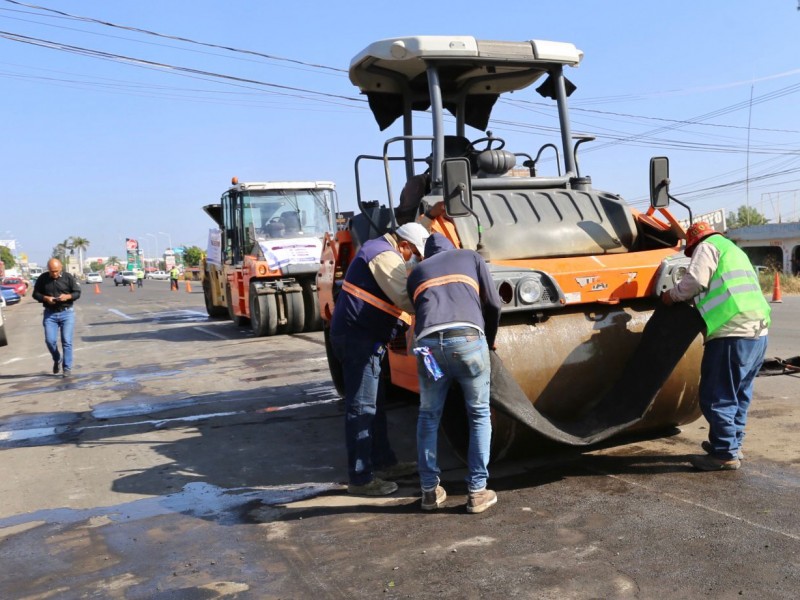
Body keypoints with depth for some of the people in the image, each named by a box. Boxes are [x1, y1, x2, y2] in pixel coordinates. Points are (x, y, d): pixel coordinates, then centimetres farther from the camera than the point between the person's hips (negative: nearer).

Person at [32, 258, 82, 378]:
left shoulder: (68, 278, -3)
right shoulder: (43, 278, 1)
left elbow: (77, 293, 1)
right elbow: (36, 294, 7)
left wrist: (68, 296, -19)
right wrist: (45, 298, -13)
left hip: (66, 313, -2)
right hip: (50, 314, 2)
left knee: (66, 341, -5)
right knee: (50, 340, -3)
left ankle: (67, 368, 2)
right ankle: (57, 360, 25)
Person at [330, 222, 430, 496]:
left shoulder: (378, 249, 19)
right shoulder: (385, 255, -14)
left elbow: (396, 298, 19)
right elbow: (407, 299, -21)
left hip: (360, 336, 11)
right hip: (358, 337, -11)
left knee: (375, 404, 17)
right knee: (361, 407, -7)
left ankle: (384, 463, 28)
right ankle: (361, 479, -1)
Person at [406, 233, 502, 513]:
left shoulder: (416, 272, 30)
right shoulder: (471, 257, 26)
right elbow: (493, 303, 19)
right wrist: (489, 340, 37)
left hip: (429, 343, 2)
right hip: (467, 339, -1)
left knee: (428, 418, 19)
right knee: (479, 416, 13)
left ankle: (430, 490, 20)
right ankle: (477, 491, 12)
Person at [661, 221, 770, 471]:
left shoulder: (707, 246, 3)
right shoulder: (733, 249, 30)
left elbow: (695, 280, -11)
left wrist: (673, 295, 5)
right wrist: (698, 301, 25)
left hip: (733, 333, -10)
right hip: (758, 330, 10)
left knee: (716, 396, -3)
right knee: (738, 394, 18)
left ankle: (725, 453, 1)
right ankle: (732, 444, 27)